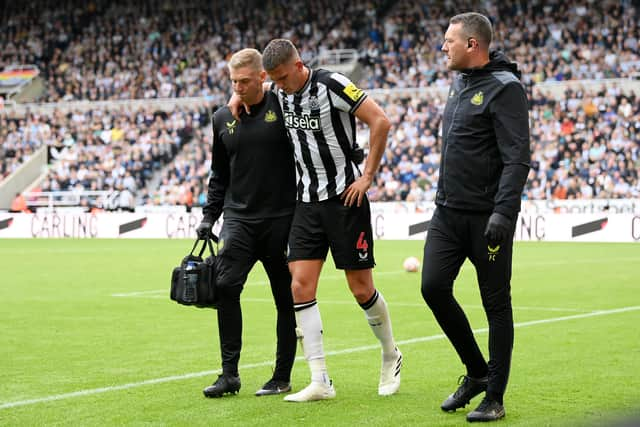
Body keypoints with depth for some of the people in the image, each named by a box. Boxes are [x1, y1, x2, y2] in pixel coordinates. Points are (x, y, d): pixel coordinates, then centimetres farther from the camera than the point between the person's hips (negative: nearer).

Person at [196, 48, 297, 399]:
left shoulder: (284, 107, -4)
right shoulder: (223, 119, 10)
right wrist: (209, 216, 13)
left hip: (282, 218, -3)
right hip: (239, 218, 3)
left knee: (286, 298, 4)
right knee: (225, 285, -13)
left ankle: (282, 377, 15)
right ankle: (229, 373, -5)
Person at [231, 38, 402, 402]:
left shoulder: (331, 85, -14)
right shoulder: (281, 93, 5)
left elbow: (380, 121, -15)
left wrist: (368, 176, -14)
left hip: (345, 197, -6)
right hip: (307, 202, 6)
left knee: (362, 289, 0)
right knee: (301, 287, -6)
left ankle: (392, 356, 27)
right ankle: (321, 382, -3)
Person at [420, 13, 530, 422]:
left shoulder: (504, 88, -13)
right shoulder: (459, 83, 14)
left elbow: (517, 158, -18)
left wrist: (503, 213, -26)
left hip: (488, 216, -8)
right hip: (448, 212, 8)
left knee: (496, 303, 1)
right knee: (433, 287, -1)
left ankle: (494, 398, 9)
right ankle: (477, 372, 17)